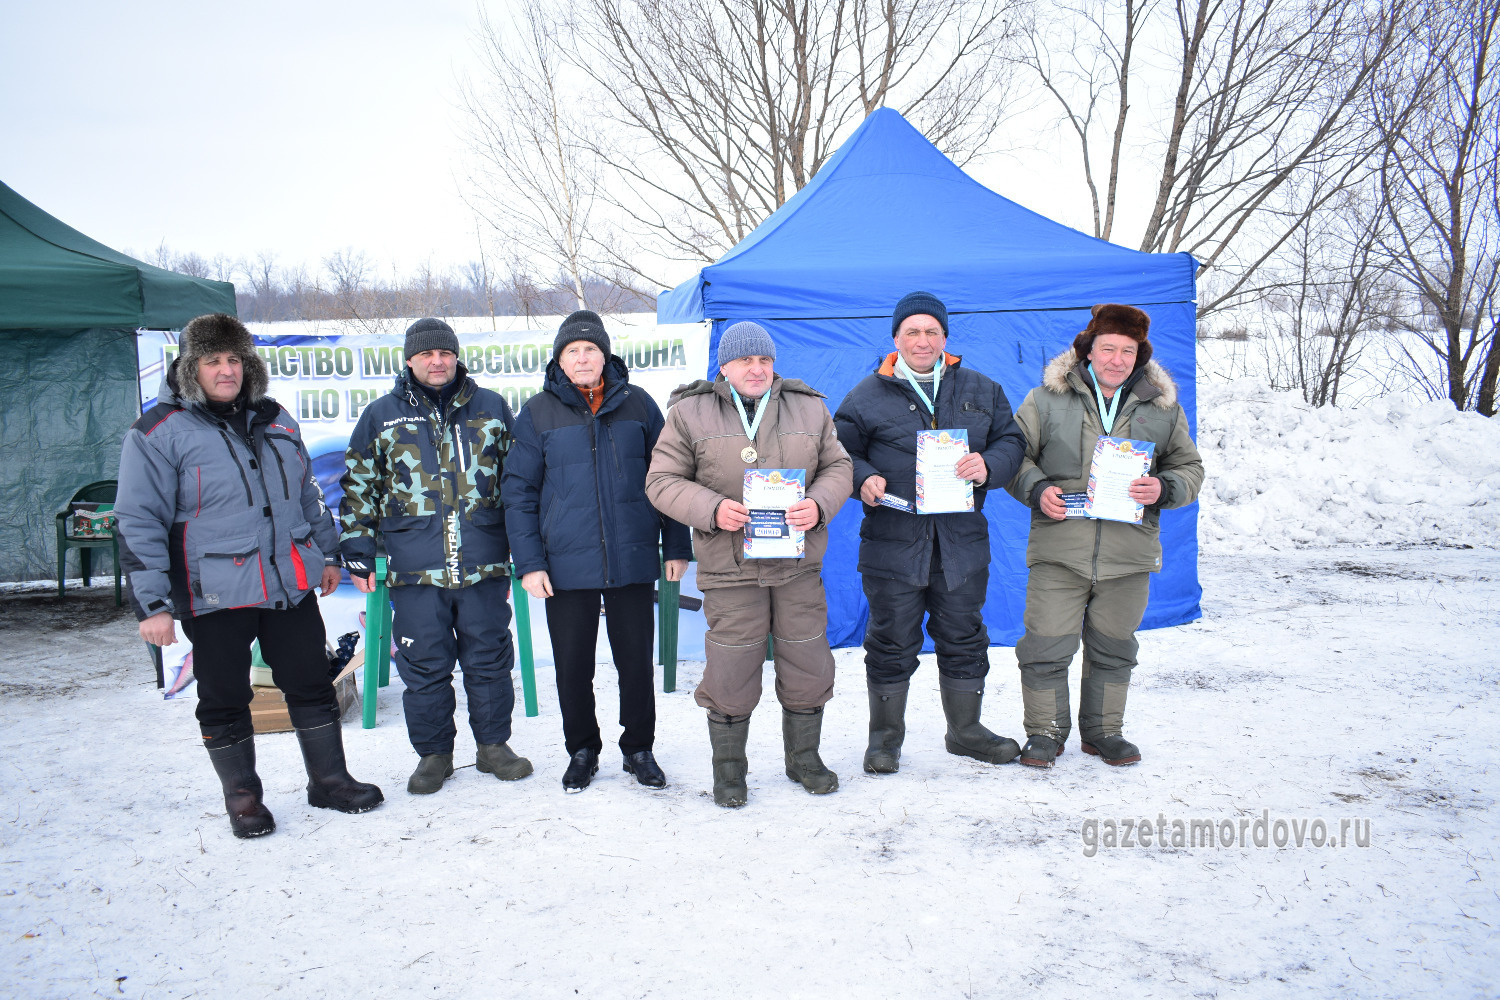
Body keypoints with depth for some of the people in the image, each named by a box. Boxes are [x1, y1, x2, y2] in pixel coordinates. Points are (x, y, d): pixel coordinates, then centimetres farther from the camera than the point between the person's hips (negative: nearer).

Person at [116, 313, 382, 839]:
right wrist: (152, 603, -12)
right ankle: (242, 797, 25)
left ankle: (329, 779, 26)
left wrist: (327, 553, 22)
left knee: (312, 684, 11)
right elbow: (139, 524, -8)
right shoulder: (159, 432, -6)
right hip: (215, 595, -4)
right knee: (224, 699, 7)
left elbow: (307, 494, 22)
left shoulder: (274, 419, 11)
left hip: (291, 584, 5)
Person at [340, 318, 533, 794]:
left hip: (483, 563, 1)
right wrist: (358, 556, 5)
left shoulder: (491, 408, 9)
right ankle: (433, 754, 22)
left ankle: (493, 745, 24)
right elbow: (359, 489, 9)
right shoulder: (381, 416, 7)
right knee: (423, 666, 7)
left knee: (489, 659, 8)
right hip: (415, 570, 0)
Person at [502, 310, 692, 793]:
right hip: (567, 565, 0)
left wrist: (676, 546, 5)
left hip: (633, 560, 0)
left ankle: (639, 749, 27)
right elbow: (519, 492, 2)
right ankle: (582, 750, 28)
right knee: (573, 666, 8)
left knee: (637, 661, 8)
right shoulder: (538, 413, 2)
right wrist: (529, 562, -4)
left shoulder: (637, 404, 4)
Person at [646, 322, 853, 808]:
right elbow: (663, 481, -2)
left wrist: (819, 504, -11)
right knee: (731, 672, 1)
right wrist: (712, 509, -18)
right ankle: (728, 768, 21)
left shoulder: (810, 409, 8)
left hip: (799, 565, 3)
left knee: (807, 663, 10)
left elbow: (837, 467, 10)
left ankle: (804, 757, 31)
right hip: (730, 566, -3)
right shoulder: (690, 413, 0)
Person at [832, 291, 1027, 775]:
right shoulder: (866, 395, 2)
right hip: (892, 540, -2)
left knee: (964, 639, 13)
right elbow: (841, 452, 6)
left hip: (963, 540, 3)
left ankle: (965, 729, 32)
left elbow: (1011, 441, 11)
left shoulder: (981, 390, 11)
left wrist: (987, 466, -11)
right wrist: (863, 479, -15)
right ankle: (886, 736, 22)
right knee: (892, 642, 5)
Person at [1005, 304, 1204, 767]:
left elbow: (1190, 468, 13)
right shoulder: (1048, 397, 1)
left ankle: (1103, 730, 32)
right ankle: (1045, 732, 17)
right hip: (1059, 552, -2)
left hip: (1129, 554, 2)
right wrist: (1036, 489, -11)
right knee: (1046, 647, -2)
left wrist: (1163, 489, -8)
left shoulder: (1163, 406, 7)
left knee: (1113, 650, 14)